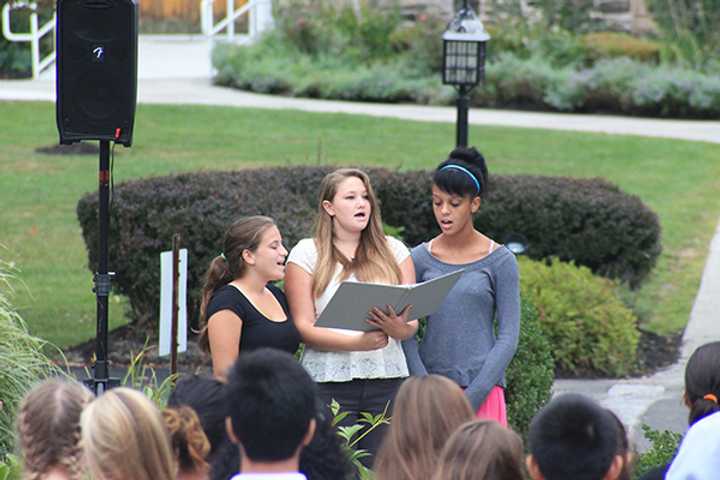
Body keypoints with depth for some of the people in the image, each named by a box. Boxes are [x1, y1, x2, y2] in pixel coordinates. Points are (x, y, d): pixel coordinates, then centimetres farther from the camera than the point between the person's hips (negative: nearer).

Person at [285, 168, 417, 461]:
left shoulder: (393, 250, 12)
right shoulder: (306, 254, 4)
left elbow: (412, 324, 9)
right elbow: (304, 327, -3)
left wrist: (398, 329, -15)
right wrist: (357, 342, -16)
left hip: (387, 379, 2)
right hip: (330, 381, -2)